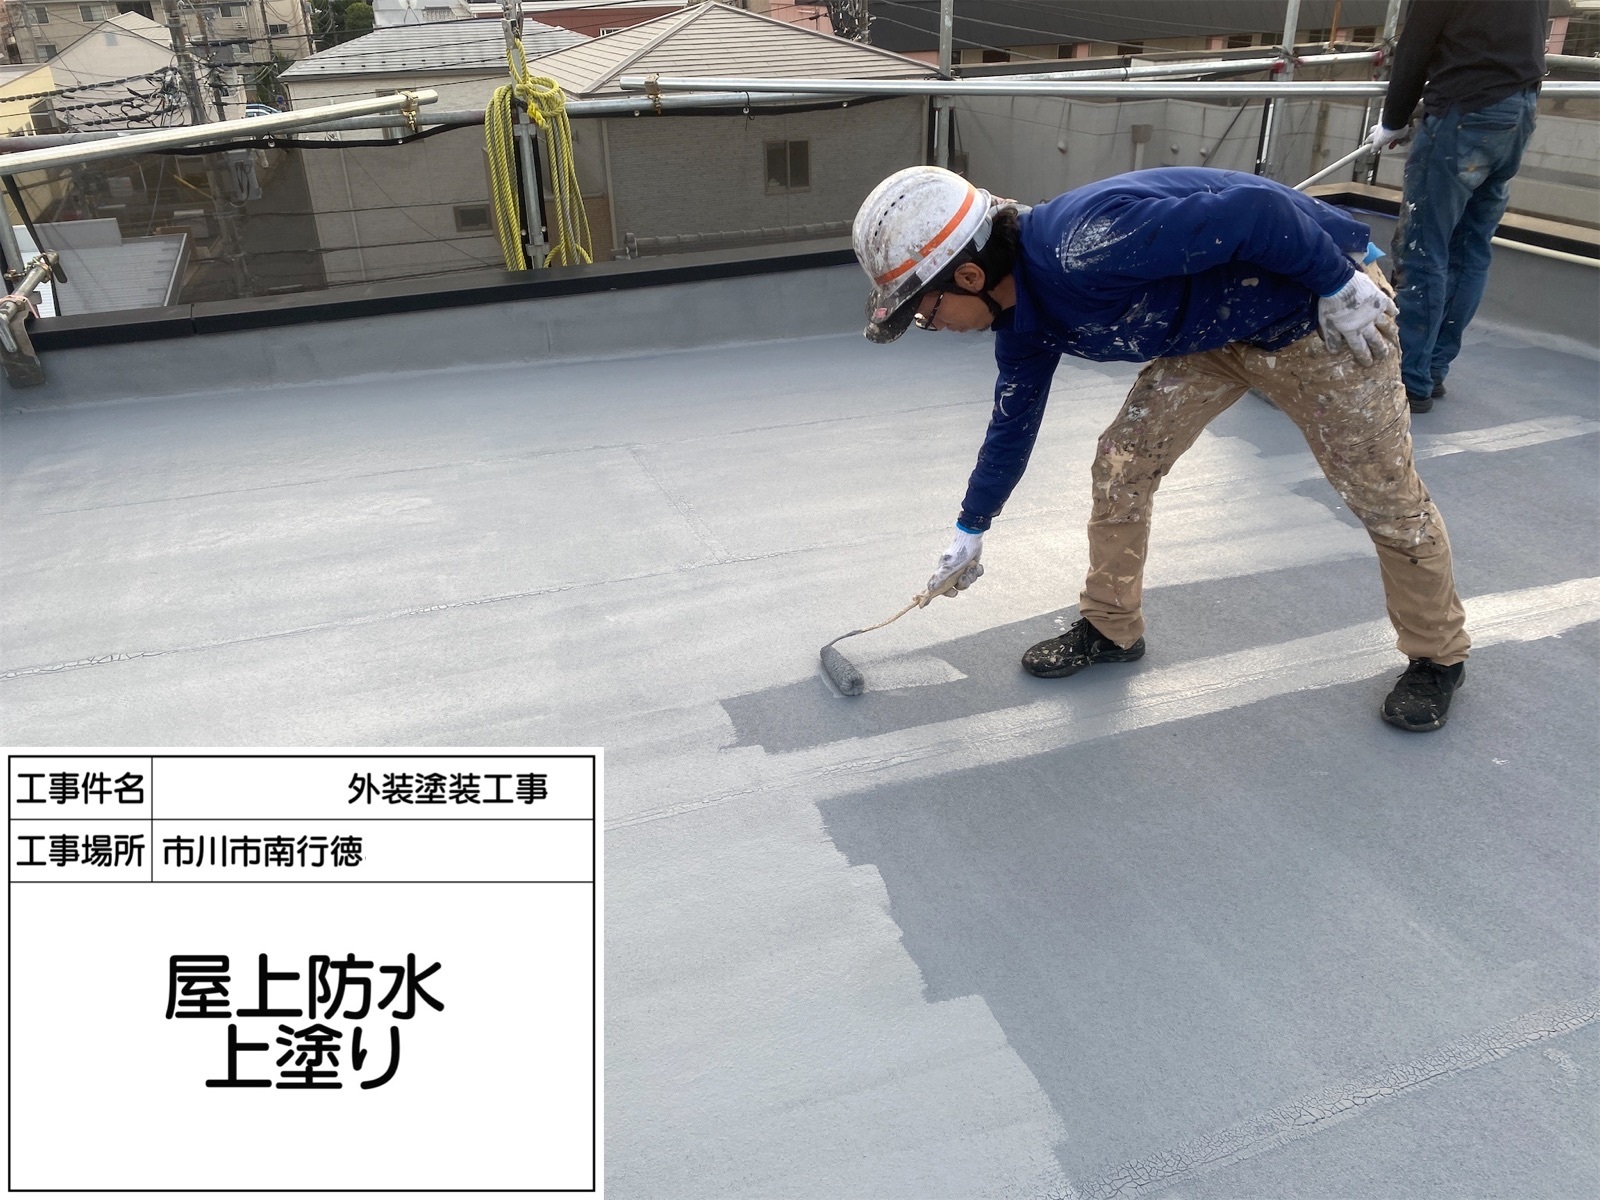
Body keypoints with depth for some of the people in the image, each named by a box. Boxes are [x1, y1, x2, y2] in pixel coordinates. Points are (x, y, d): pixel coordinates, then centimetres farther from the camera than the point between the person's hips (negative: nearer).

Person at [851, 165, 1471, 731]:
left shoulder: (1085, 246, -35)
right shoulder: (1023, 319, -5)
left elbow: (1259, 210, -34)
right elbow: (1013, 422, 9)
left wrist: (1341, 287, -20)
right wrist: (970, 531, 18)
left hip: (1321, 311, -7)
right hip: (1217, 327, 7)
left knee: (1386, 494, 3)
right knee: (1122, 462, 2)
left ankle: (1438, 657, 25)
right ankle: (1111, 627, 20)